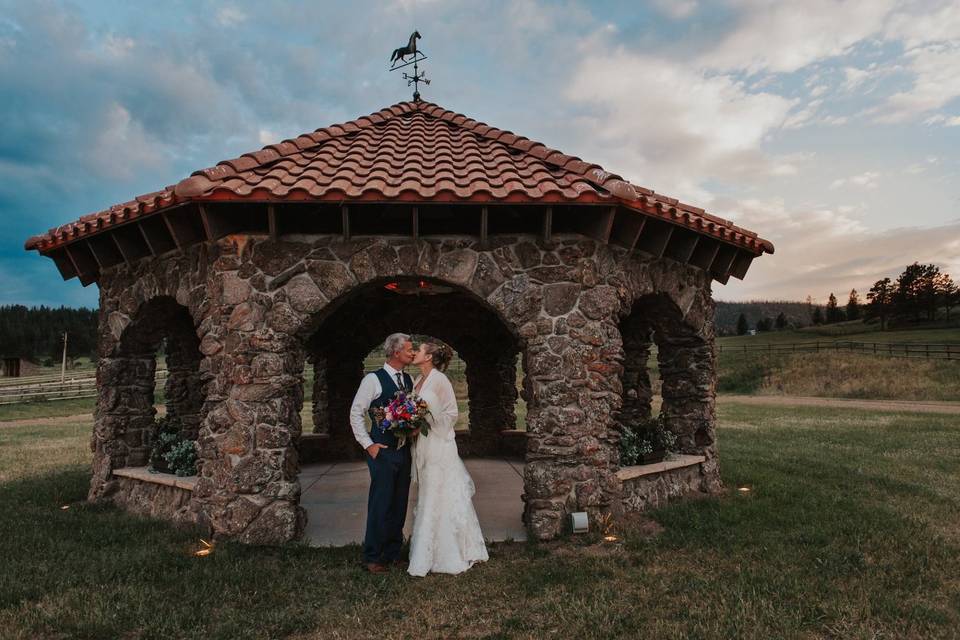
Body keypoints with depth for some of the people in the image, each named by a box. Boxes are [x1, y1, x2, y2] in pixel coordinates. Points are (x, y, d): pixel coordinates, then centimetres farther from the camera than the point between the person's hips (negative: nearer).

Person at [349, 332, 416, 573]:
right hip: (383, 451, -6)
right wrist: (368, 445, -10)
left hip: (405, 451, 6)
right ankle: (372, 558, 12)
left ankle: (392, 554, 24)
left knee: (399, 504, 11)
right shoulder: (373, 379, -7)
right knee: (380, 505, -2)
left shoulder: (409, 380, 11)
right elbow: (356, 413, -6)